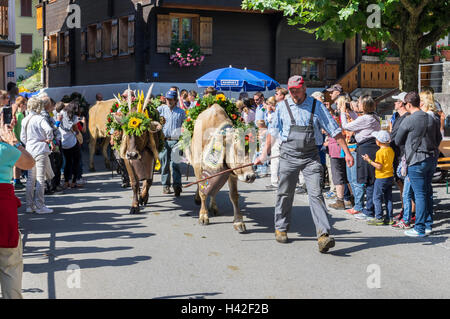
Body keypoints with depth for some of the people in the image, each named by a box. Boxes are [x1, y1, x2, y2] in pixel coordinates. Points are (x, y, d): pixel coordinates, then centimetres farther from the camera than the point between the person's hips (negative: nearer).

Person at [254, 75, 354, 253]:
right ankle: (281, 229, 29)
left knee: (316, 194, -11)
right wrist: (265, 154, 10)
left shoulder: (316, 106, 1)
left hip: (311, 156, -1)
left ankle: (323, 235, -16)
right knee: (285, 194, 10)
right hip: (289, 155, 2)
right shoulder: (282, 106, 5)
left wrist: (347, 152, -3)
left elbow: (335, 130, 2)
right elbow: (273, 131, 13)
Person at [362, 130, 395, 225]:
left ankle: (379, 218, 0)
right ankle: (389, 218, 14)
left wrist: (369, 160, -17)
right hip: (390, 177, 8)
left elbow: (379, 167, -21)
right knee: (388, 198, 12)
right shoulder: (391, 150, 6)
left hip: (381, 178, -8)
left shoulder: (380, 152, -19)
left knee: (377, 198, 0)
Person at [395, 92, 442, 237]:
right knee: (428, 192, 14)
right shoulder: (431, 119, 7)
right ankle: (428, 225, 20)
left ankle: (420, 228, -1)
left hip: (417, 161, -7)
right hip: (432, 158, 7)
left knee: (420, 194, -4)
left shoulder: (408, 121, -13)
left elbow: (398, 141, -3)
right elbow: (439, 138, 16)